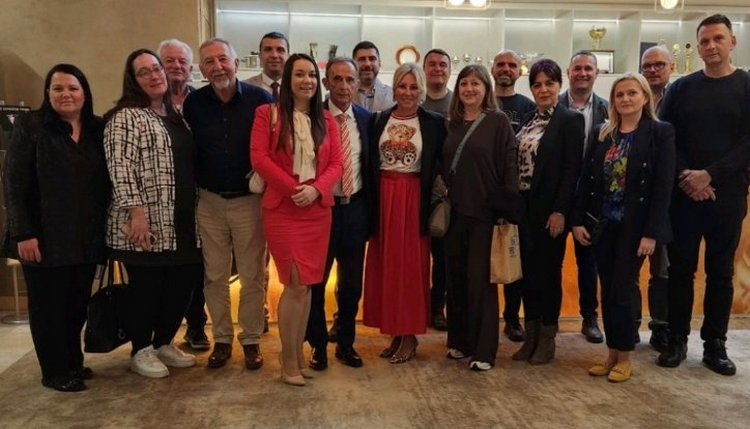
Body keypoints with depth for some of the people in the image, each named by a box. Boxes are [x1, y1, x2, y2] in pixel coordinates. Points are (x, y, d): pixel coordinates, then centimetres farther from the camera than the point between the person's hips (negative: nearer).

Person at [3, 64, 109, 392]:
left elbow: (106, 181, 10)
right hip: (45, 237, -4)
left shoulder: (98, 129, 7)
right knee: (48, 305, 7)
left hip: (87, 237, 4)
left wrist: (105, 227, 5)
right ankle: (55, 371, 19)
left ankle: (73, 362, 29)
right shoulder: (30, 126, -4)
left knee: (77, 303, 13)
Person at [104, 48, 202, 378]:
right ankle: (141, 351, 20)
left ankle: (164, 343, 27)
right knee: (146, 286, 2)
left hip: (180, 223, 7)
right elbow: (120, 168, -15)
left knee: (182, 282, 10)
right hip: (146, 223, -7)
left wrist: (193, 211, 16)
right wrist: (136, 213, -22)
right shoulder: (125, 117, -6)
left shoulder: (174, 116, 17)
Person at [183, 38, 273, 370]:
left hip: (250, 199, -2)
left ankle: (251, 340, 21)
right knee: (215, 276, 10)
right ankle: (222, 339, 25)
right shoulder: (194, 103, 1)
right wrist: (195, 187, 3)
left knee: (252, 275, 6)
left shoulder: (260, 99, -7)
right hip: (209, 201, 3)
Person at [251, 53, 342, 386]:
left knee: (306, 284, 9)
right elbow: (259, 158, -8)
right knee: (297, 283, -6)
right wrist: (293, 189, -15)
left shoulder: (326, 119, 12)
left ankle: (297, 354, 23)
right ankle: (289, 361, 10)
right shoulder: (268, 113, 1)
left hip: (318, 209, 4)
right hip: (282, 208, -4)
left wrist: (315, 188, -13)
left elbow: (336, 163, 6)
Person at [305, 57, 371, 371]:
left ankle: (346, 343, 30)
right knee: (314, 281, 9)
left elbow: (370, 165, 8)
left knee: (352, 283, 13)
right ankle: (318, 345, 27)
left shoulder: (366, 119, 4)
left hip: (355, 208, 3)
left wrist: (370, 206, 4)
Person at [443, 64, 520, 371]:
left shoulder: (499, 122, -2)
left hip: (485, 212, -5)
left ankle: (483, 350, 9)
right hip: (454, 211, 5)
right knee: (456, 278, 10)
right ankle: (459, 340, 23)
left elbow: (509, 166, -6)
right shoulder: (452, 124, 11)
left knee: (480, 281, -1)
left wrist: (508, 209, -13)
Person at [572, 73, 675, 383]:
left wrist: (651, 232, -15)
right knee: (607, 293, 9)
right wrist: (578, 220, -1)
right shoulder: (601, 133, 8)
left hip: (635, 227, -4)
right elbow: (586, 179, 6)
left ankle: (625, 357, 16)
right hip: (602, 225, 4)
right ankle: (612, 353, 22)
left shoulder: (661, 132, -4)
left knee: (622, 292, -1)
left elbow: (663, 186, -10)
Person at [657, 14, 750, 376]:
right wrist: (686, 177, -12)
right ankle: (677, 340, 15)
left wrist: (709, 175, -16)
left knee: (721, 272, 7)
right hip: (683, 194, 1)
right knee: (680, 269, 4)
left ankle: (715, 344, 18)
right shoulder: (681, 88, 7)